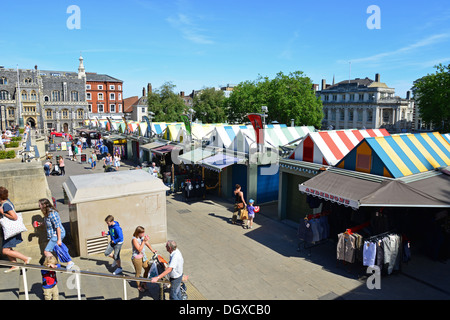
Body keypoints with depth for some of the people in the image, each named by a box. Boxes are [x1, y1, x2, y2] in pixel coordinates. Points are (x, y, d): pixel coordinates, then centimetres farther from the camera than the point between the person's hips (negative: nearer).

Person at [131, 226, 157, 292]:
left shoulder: (143, 237, -4)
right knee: (138, 273, 9)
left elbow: (147, 244, 14)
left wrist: (153, 250, 18)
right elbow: (139, 249, -26)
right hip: (136, 258, -7)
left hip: (143, 256, 7)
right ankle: (139, 286, 31)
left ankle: (144, 283, 37)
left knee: (147, 269, 16)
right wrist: (144, 241, -31)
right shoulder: (134, 239, -24)